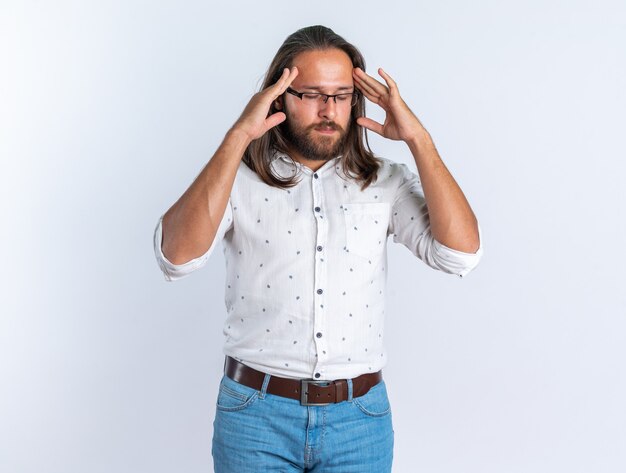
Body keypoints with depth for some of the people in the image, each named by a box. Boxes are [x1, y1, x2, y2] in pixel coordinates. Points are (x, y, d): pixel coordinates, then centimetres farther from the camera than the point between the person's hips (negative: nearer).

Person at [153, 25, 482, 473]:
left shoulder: (385, 182, 2)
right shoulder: (239, 179, -4)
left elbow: (462, 252, -10)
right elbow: (177, 256, -21)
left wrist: (418, 139, -12)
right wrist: (237, 138, -23)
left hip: (360, 418, 2)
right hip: (257, 415, -1)